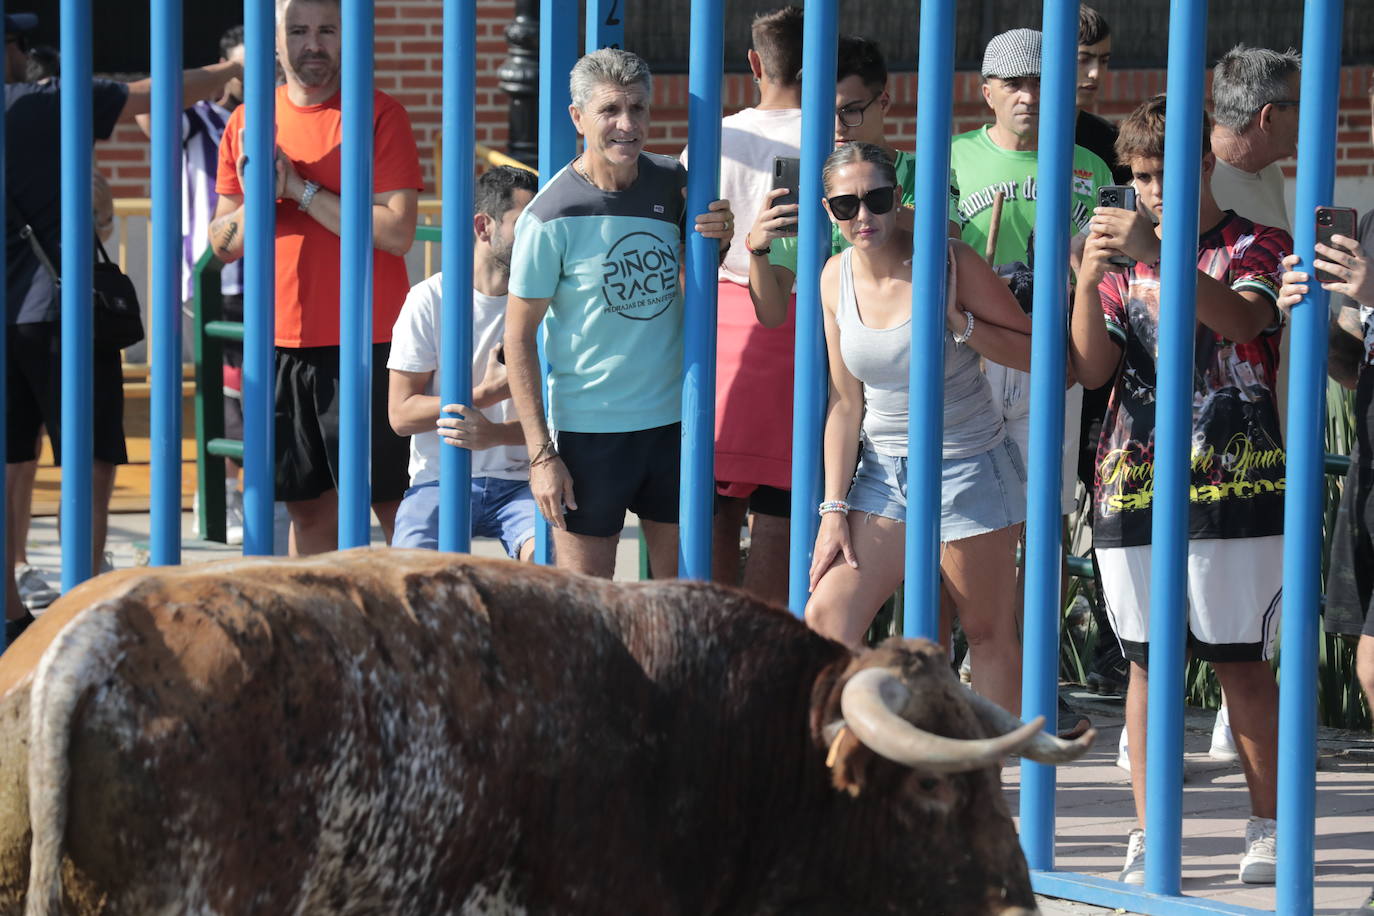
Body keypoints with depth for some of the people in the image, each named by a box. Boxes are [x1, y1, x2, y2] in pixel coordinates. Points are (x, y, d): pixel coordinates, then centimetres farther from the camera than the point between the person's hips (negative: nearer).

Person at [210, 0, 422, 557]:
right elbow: (222, 244, 11)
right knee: (308, 508, 8)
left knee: (392, 504, -4)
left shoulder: (380, 115, -3)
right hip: (280, 346, 4)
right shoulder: (247, 124, 11)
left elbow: (397, 233, -13)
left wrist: (299, 188, -13)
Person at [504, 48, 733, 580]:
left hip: (673, 417, 5)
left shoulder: (671, 183, 1)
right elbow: (518, 337, -9)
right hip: (588, 429, -5)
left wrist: (721, 238, -6)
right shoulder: (552, 216, -13)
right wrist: (540, 453, -13)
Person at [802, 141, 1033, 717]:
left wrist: (957, 322, -22)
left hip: (968, 469, -4)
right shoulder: (838, 278, 1)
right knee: (826, 618, -7)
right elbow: (845, 403, 6)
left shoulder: (948, 261, -11)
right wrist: (834, 508, 2)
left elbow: (1034, 350, -8)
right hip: (882, 475, 4)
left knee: (988, 632, 2)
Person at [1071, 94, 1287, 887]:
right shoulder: (1125, 255, 13)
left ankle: (1270, 829, 9)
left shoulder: (1258, 246, 3)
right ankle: (1149, 837, 4)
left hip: (1235, 486, -3)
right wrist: (1089, 280, -14)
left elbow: (1243, 319, -19)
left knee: (1242, 661, 0)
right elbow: (1092, 369, 3)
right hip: (1133, 486, 3)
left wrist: (1155, 259, -31)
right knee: (1147, 660, 2)